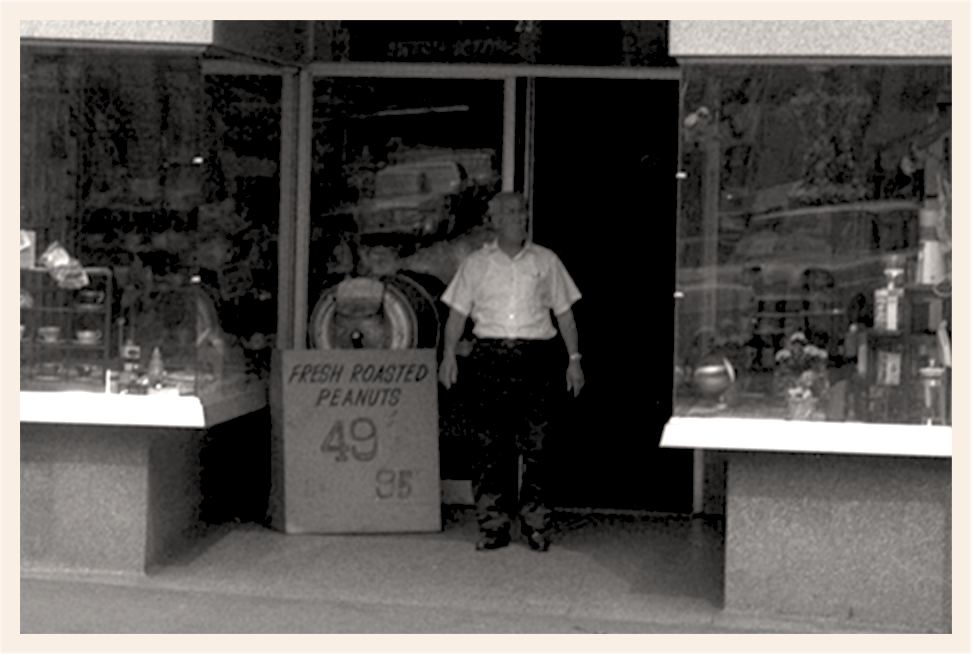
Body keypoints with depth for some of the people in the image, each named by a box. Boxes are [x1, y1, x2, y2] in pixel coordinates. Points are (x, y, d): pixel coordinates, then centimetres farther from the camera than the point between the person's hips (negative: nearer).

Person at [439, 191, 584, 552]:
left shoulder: (546, 261, 11)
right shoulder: (476, 263, 10)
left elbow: (564, 313, 12)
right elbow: (457, 312, 9)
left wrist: (574, 359, 6)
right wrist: (449, 354, -3)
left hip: (536, 357, 0)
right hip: (490, 356, 0)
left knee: (535, 444, -3)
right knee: (491, 444, -2)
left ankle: (535, 524, 5)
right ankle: (494, 525, 3)